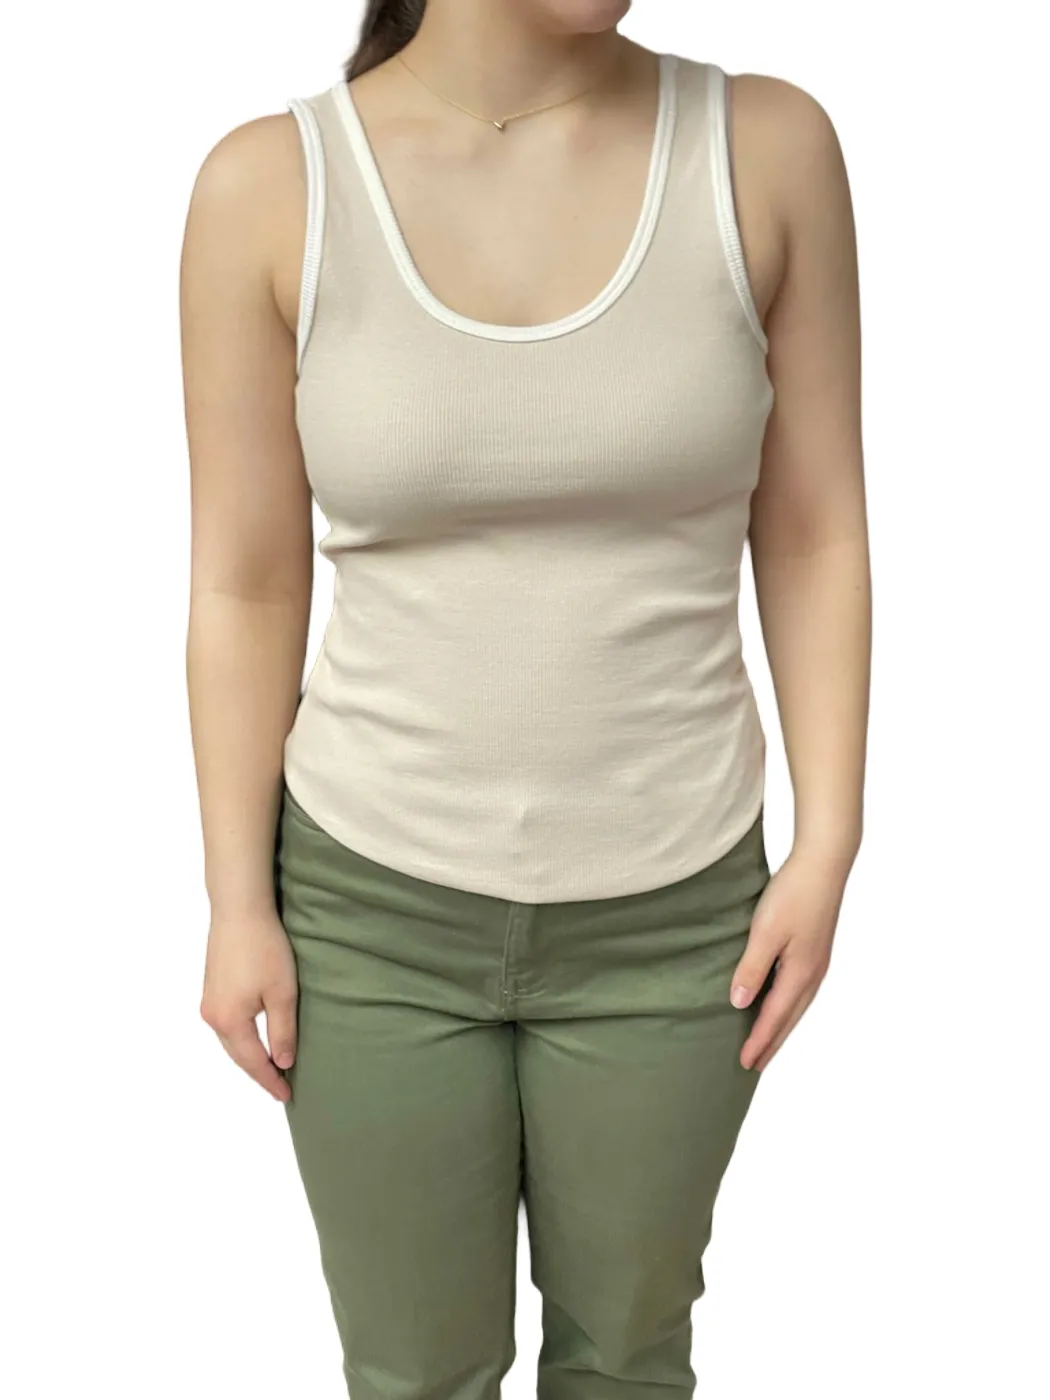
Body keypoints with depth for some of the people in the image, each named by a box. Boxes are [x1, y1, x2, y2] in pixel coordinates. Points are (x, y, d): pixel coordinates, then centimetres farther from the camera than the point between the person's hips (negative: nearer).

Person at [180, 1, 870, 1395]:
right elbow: (247, 586, -4)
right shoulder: (269, 185, -10)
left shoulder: (769, 146, -9)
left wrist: (827, 847, -5)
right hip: (371, 908, 0)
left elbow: (811, 534, -3)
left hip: (667, 912, 1)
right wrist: (239, 901, -2)